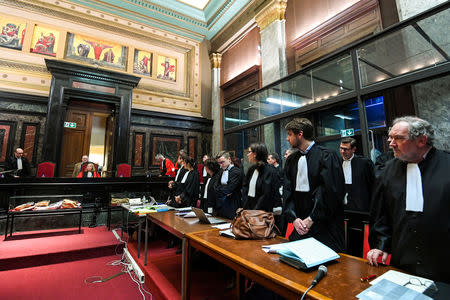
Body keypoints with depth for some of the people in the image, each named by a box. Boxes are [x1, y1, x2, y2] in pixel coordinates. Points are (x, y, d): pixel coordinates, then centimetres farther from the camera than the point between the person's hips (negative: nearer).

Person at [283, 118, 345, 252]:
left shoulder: (326, 156, -9)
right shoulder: (291, 160, 7)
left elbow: (330, 192, -15)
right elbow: (287, 191, 4)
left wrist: (311, 219, -14)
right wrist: (293, 217, -8)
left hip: (324, 226, -4)